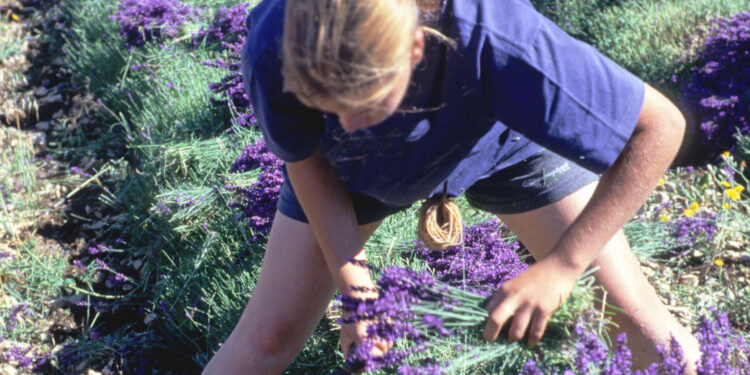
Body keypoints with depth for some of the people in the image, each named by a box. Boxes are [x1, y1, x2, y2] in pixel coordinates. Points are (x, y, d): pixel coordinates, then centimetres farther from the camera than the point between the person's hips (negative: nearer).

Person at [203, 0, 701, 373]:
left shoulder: (495, 44, -46)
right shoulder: (273, 51, -37)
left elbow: (660, 127, -35)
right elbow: (308, 164, -16)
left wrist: (559, 267, -36)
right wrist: (353, 284, -23)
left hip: (500, 140, -1)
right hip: (357, 171, 1)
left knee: (634, 313, -1)